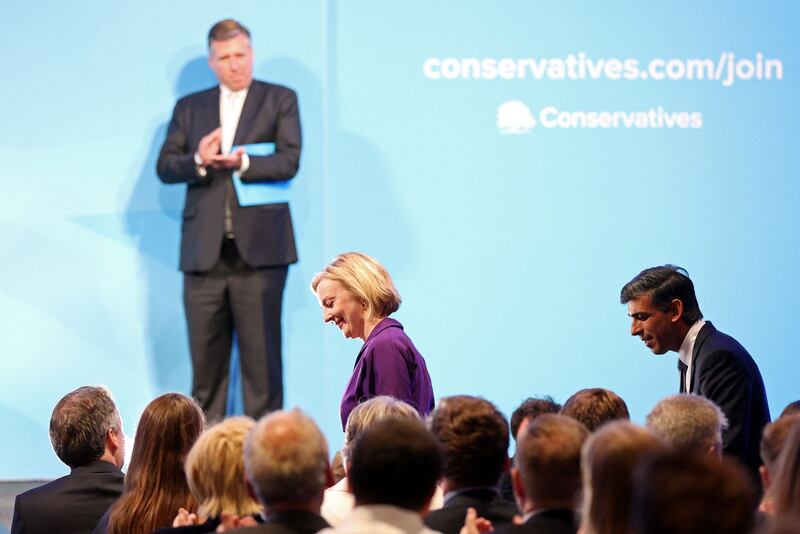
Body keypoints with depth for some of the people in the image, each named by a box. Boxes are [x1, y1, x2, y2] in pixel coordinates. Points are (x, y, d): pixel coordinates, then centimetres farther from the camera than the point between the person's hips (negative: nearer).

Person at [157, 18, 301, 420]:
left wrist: (243, 162, -21)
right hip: (204, 251, 3)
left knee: (261, 353, -1)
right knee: (205, 355, 4)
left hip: (259, 248, -3)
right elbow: (165, 167, 7)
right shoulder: (189, 108, 15)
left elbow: (289, 161, -5)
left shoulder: (280, 100, 8)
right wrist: (199, 160, -14)